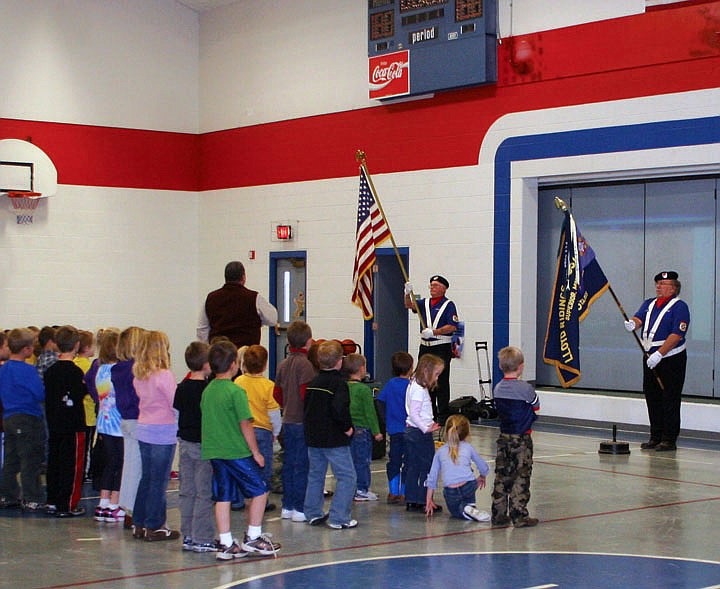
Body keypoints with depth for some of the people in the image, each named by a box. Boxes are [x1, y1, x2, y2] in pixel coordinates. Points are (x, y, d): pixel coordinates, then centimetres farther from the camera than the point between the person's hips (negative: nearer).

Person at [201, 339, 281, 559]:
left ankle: (226, 545, 10)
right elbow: (245, 424, -14)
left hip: (213, 451, 7)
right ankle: (253, 538, 9)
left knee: (223, 498, 9)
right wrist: (256, 452, -6)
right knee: (259, 491, 6)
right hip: (236, 451, -7)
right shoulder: (236, 391, -13)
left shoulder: (207, 390, 8)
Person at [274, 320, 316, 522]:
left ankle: (287, 506, 17)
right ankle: (300, 509, -1)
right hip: (303, 422, -7)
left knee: (288, 464, 12)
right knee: (302, 466, -3)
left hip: (288, 421, 7)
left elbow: (277, 394, 13)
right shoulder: (305, 364, -15)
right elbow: (306, 394, -21)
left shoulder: (282, 365, 9)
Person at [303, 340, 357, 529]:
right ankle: (339, 518, -8)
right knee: (347, 477, -2)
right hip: (334, 439, -8)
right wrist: (347, 427, -14)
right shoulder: (339, 383, -15)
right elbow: (339, 409, -27)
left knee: (315, 475, 19)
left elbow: (306, 407, 15)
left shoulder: (312, 383, 9)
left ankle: (313, 514, 24)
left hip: (313, 437, 8)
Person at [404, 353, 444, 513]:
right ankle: (424, 502, 0)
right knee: (427, 467, -3)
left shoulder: (414, 385, 12)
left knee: (412, 467, 11)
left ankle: (411, 500, 15)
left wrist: (429, 423, 15)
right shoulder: (419, 389, -18)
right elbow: (414, 413, -23)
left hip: (411, 430, 10)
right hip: (420, 433, -10)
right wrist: (426, 428, -22)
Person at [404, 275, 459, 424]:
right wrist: (408, 294, -22)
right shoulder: (425, 303, 15)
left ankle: (443, 416, -3)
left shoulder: (448, 305, -2)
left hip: (441, 348, -6)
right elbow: (410, 305, -2)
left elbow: (452, 327, -11)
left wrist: (434, 332, -20)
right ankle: (429, 414, 16)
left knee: (441, 382, -5)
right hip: (425, 347, 6)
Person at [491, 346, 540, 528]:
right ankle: (519, 515, 0)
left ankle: (498, 513, 14)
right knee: (521, 477, 0)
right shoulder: (525, 388, -15)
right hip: (522, 438, -5)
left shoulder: (498, 388, 2)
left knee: (502, 475, 11)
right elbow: (536, 409, -1)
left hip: (504, 437, 5)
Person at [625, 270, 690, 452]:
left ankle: (669, 440, 1)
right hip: (650, 358, 7)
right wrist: (632, 323, -25)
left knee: (670, 401, -4)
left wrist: (659, 354, -22)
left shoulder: (679, 306, -8)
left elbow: (677, 335, -16)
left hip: (671, 360, -7)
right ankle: (655, 437, 19)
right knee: (652, 398, 10)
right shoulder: (649, 304, 15)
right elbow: (639, 317, 0)